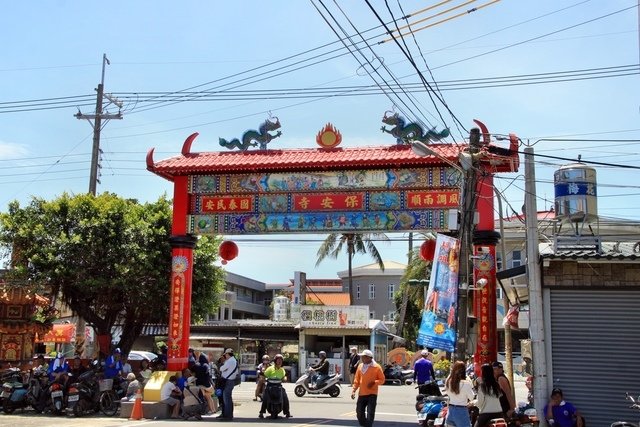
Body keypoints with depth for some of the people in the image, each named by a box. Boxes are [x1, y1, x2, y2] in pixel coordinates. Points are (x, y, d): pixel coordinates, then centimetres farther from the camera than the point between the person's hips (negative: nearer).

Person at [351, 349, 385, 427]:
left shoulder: (376, 367, -6)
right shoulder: (360, 366, 7)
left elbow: (382, 380, -1)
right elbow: (357, 380, 12)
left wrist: (374, 382, -18)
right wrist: (354, 390, 3)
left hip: (372, 394, -5)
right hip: (361, 394, 5)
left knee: (370, 414, -8)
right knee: (359, 412, 8)